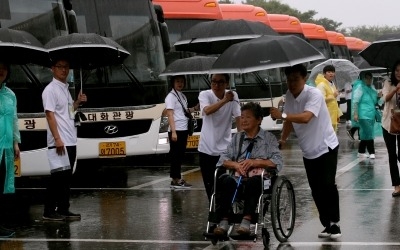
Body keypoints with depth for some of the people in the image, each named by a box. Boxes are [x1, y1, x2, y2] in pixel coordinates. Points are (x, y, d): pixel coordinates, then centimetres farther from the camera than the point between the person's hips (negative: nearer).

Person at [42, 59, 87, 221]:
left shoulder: (65, 89, 17)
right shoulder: (50, 90, -9)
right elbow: (50, 115, -16)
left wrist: (78, 102, 8)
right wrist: (57, 139, -22)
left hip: (70, 141, 9)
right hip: (59, 142, -9)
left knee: (67, 177, 10)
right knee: (58, 176, -8)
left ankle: (63, 209, 15)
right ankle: (49, 212, -3)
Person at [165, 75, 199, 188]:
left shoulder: (182, 96, 16)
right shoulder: (171, 96, -8)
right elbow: (170, 115, -14)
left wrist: (194, 108, 6)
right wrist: (173, 131, -21)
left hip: (183, 130, 8)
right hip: (176, 130, -8)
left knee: (180, 155, 10)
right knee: (176, 155, -5)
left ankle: (177, 178, 15)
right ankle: (175, 180, -3)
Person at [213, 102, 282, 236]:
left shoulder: (269, 138, 14)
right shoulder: (237, 137, 24)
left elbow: (277, 162, 0)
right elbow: (223, 159, 14)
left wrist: (255, 162, -11)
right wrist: (235, 164, -7)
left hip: (259, 179, -2)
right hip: (238, 177, 3)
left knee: (252, 181, -38)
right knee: (227, 180, -32)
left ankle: (246, 220, -46)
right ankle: (224, 221, -38)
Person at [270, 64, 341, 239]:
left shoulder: (314, 94, -22)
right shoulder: (289, 96, 0)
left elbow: (305, 118, -38)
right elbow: (290, 120, 12)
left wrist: (282, 115, -44)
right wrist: (282, 139, 2)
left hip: (326, 147, -7)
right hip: (308, 151, 7)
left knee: (327, 185, -18)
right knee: (316, 191, 6)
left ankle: (334, 223, -9)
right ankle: (327, 224, 15)